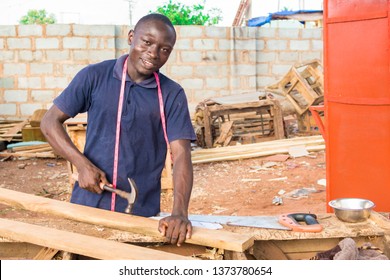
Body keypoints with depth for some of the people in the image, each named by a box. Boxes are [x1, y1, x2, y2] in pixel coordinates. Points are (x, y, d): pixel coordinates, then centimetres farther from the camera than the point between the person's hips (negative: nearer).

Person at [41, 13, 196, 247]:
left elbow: (181, 155, -13)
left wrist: (180, 212, -27)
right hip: (88, 203, 1)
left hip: (142, 212, 0)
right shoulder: (94, 76, -4)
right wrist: (82, 164, -14)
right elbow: (50, 122, 1)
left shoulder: (172, 94, -6)